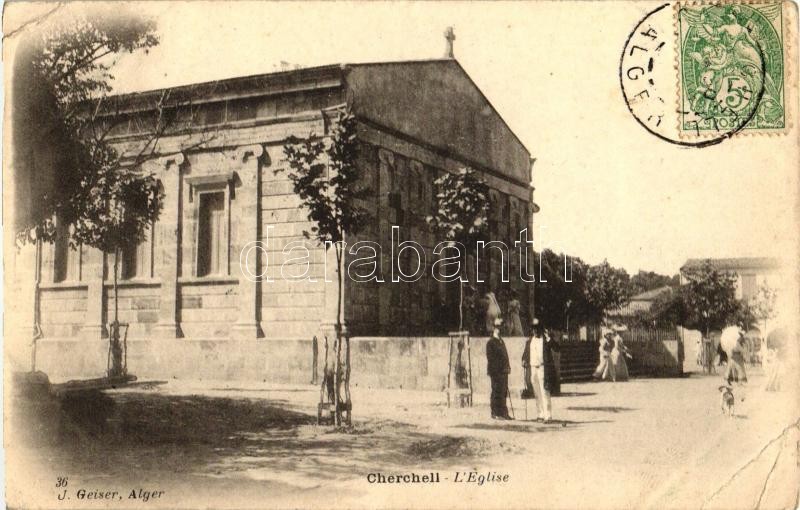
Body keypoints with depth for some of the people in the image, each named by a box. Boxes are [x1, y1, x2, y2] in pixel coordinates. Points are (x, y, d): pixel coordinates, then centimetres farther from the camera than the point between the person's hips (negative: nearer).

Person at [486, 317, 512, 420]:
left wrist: (507, 367, 11)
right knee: (497, 392, -7)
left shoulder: (501, 341, 19)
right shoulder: (491, 342, -6)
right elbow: (490, 358, -11)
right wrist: (494, 370, -16)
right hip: (496, 372, -8)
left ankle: (503, 413, 15)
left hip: (503, 371, 8)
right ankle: (496, 413, -3)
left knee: (503, 392, 10)